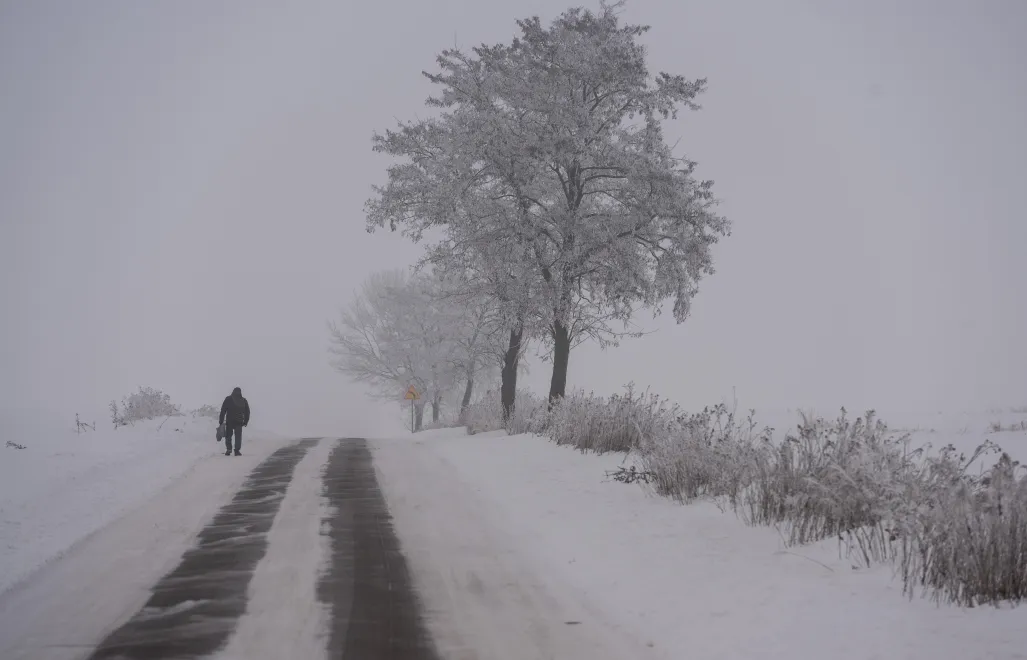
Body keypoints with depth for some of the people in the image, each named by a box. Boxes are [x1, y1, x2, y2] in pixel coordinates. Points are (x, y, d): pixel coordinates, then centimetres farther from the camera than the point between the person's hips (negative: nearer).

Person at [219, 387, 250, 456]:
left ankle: (229, 449, -6)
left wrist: (221, 421, 0)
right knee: (238, 436, 4)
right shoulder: (244, 401, 8)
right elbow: (247, 412, 11)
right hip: (239, 422, 2)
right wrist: (245, 421, 17)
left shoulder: (228, 399, 1)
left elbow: (223, 411, -2)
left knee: (228, 436, 8)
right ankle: (237, 450, -4)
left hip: (229, 422, -1)